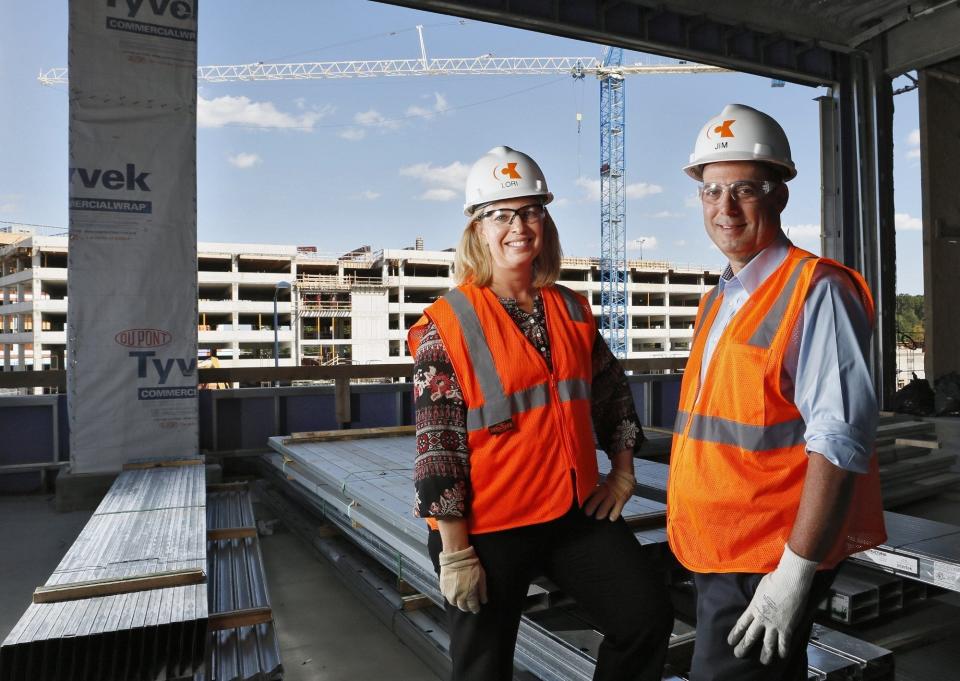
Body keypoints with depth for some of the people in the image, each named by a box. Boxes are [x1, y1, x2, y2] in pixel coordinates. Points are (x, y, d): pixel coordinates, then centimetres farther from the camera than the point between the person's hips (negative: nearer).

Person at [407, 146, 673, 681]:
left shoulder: (573, 310, 4)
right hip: (489, 526, -4)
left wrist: (623, 472, 11)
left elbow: (613, 391, 18)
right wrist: (455, 553, -13)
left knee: (648, 615, 5)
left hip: (577, 510, 5)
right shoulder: (448, 324, -12)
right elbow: (437, 444, -14)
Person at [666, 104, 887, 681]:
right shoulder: (719, 301, 12)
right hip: (717, 556, 8)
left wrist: (796, 571, -22)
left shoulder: (815, 291, -15)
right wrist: (695, 541, 14)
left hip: (769, 567, -8)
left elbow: (840, 439, -22)